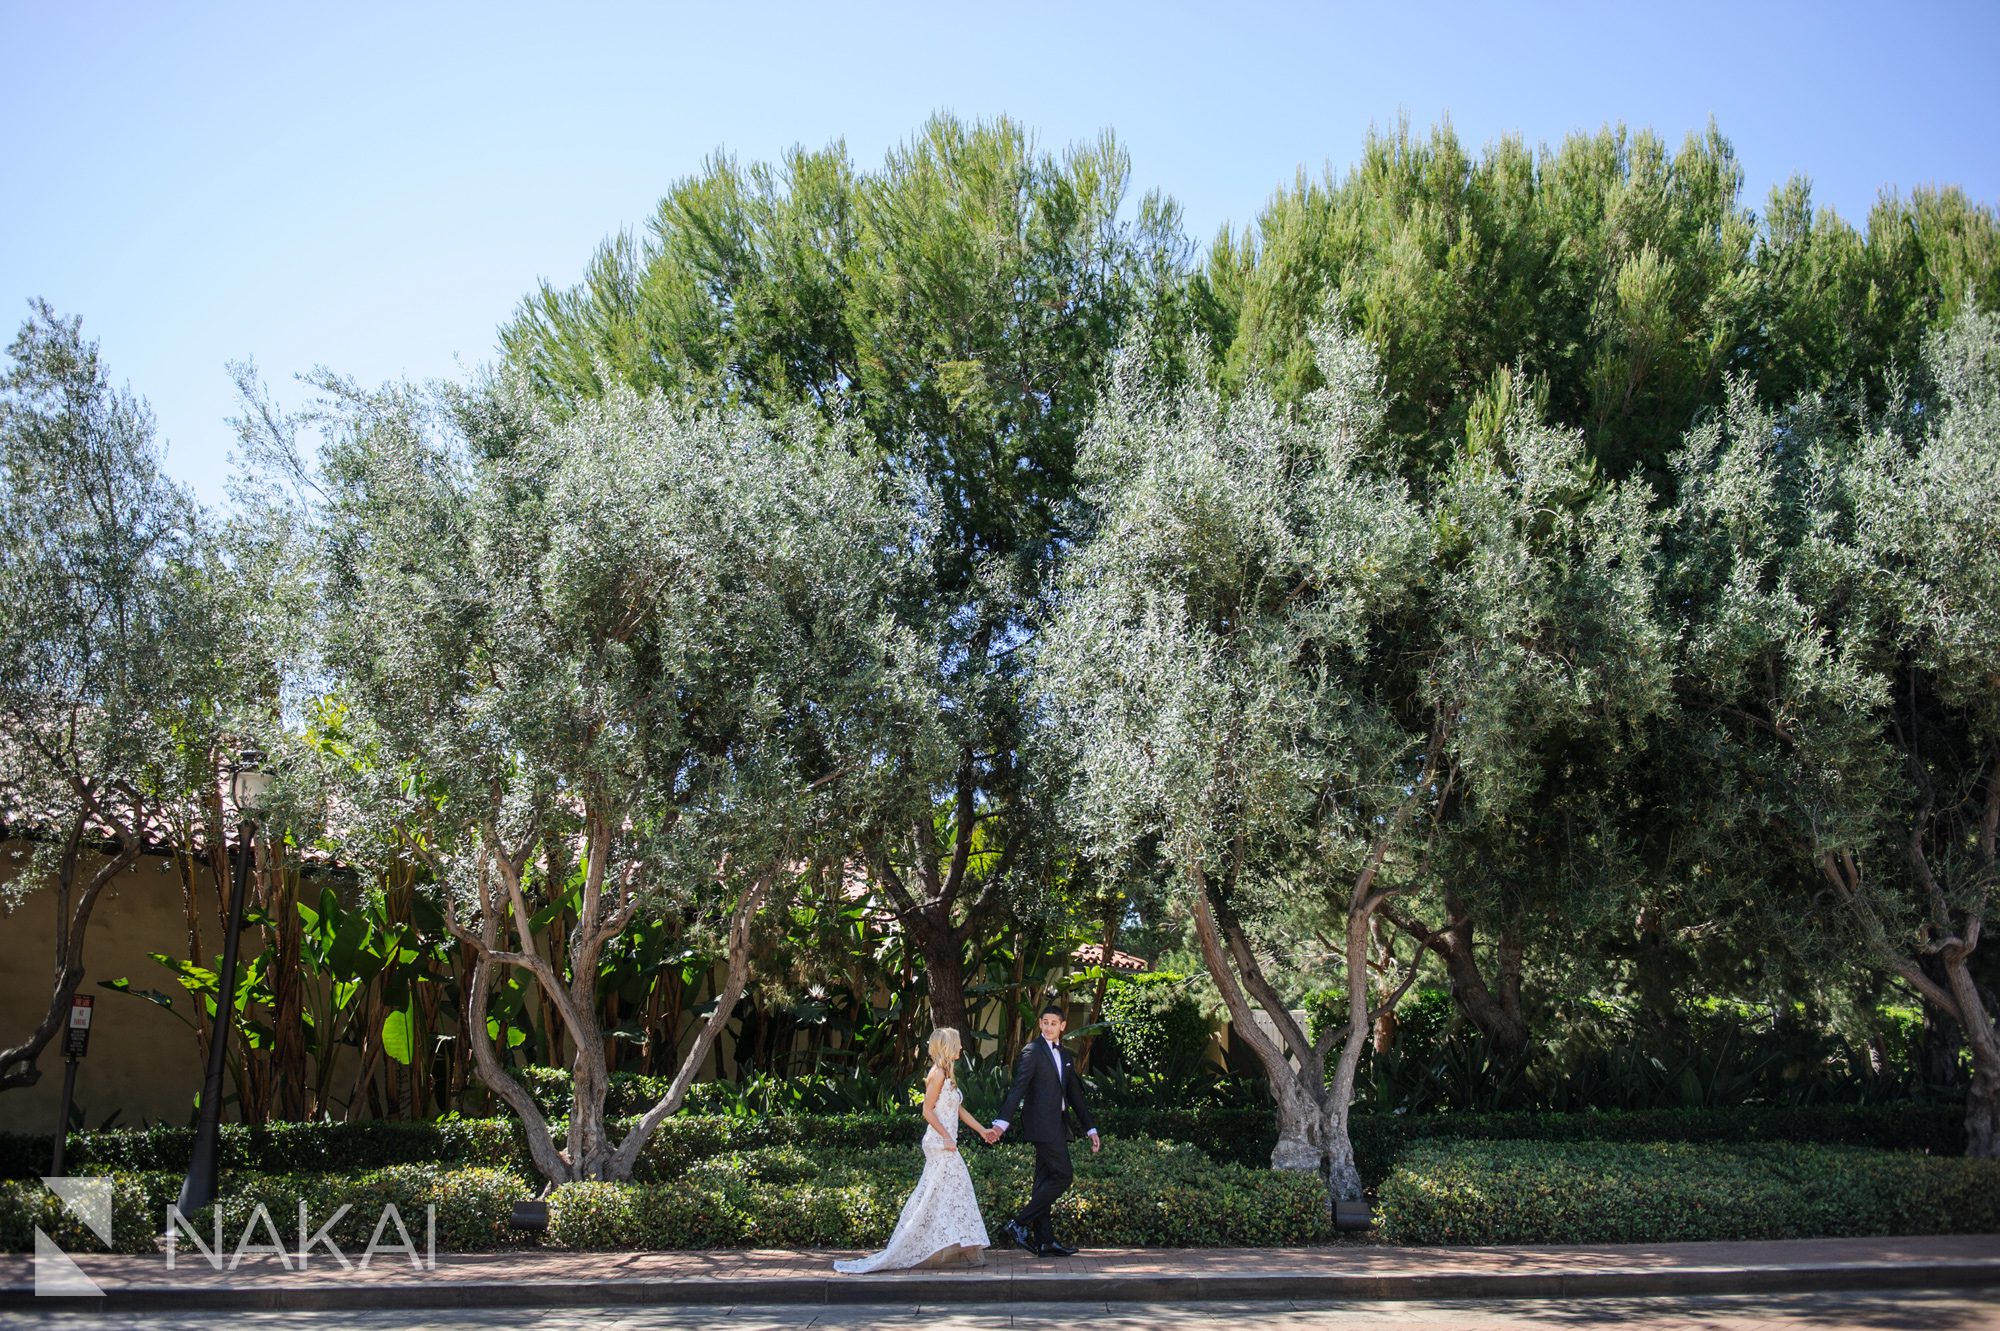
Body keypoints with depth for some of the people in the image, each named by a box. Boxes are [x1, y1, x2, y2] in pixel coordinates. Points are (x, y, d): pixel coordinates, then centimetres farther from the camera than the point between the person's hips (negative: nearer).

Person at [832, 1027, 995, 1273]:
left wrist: (982, 1130, 23)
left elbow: (958, 1109, 22)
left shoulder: (946, 1074, 15)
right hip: (940, 1143, -10)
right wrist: (947, 1137, -20)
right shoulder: (938, 1073, -13)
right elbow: (928, 1110, -18)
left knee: (932, 1198, 9)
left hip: (944, 1145, 10)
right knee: (937, 1198, -9)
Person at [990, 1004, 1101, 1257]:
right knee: (1063, 1175, -11)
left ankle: (1044, 1241, 9)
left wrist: (1091, 1129, 19)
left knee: (1045, 1182, 7)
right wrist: (1001, 1122, -25)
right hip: (1043, 1124, -8)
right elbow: (1017, 1088, -15)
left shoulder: (1065, 1056, 19)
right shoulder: (1032, 1051, -6)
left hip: (1056, 1126, 8)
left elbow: (1075, 1094, 22)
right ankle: (1019, 1225, -10)